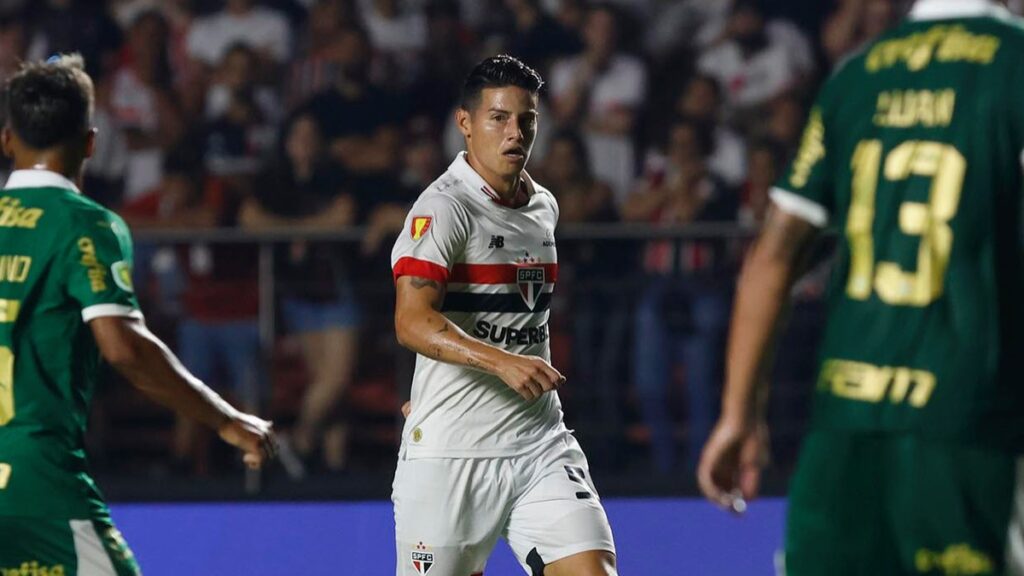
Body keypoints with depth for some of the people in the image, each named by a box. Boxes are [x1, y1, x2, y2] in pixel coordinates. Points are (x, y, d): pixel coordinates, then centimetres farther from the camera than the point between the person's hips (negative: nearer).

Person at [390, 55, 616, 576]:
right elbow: (412, 322, -23)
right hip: (450, 452, -6)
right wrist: (502, 362, -33)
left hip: (540, 443, 6)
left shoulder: (543, 206, 13)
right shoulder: (443, 207, -10)